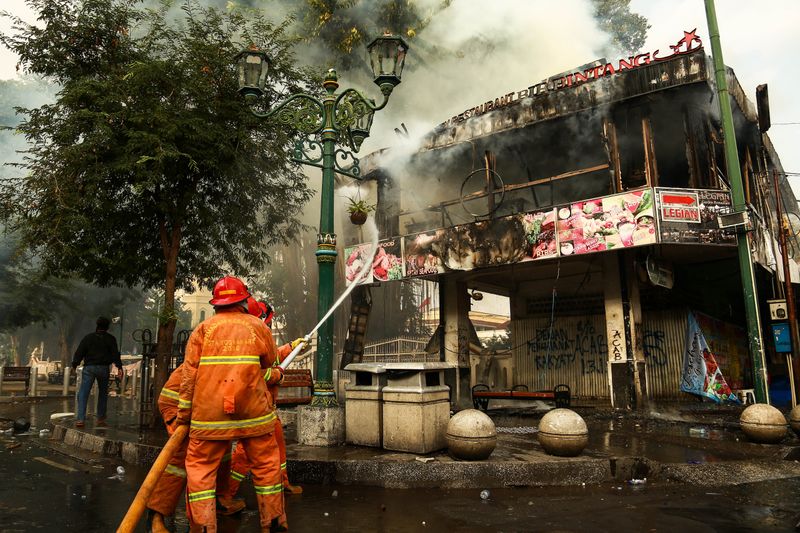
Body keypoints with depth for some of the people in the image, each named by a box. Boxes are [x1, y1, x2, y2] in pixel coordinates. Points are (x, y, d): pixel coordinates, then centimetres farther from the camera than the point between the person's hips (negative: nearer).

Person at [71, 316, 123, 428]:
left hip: (89, 368, 0)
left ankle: (81, 419, -12)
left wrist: (74, 365, 9)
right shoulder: (110, 339, 5)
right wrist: (119, 367, -6)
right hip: (104, 368, 0)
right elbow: (115, 354, -3)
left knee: (83, 394, 0)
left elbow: (79, 352, 4)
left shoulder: (88, 338, 7)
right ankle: (101, 419, 16)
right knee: (103, 394, 13)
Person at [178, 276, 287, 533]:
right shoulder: (258, 326, 4)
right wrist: (278, 374, 33)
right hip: (254, 412, 1)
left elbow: (189, 374, 0)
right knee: (266, 464, 13)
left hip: (209, 413, 0)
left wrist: (184, 414, 6)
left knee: (200, 467, 10)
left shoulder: (202, 329, 4)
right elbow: (268, 369, 11)